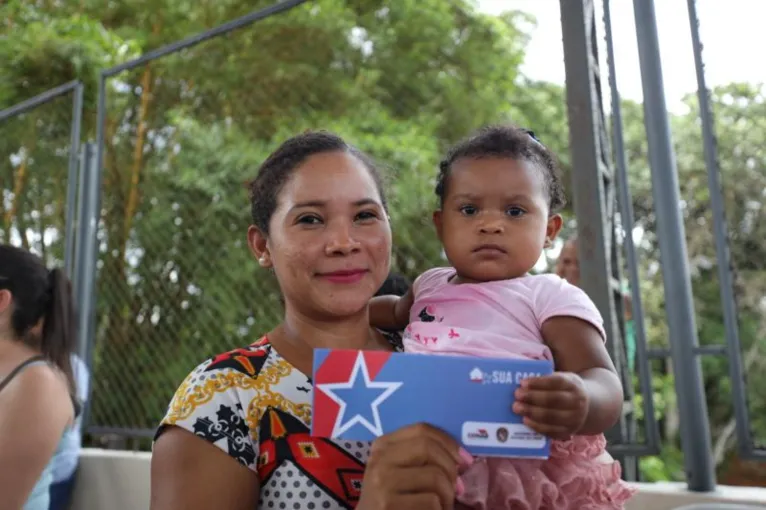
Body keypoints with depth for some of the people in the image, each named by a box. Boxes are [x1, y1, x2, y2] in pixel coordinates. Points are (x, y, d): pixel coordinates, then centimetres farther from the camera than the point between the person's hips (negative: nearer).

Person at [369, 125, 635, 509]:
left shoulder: (551, 298, -5)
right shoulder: (431, 284, 12)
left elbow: (604, 383, -14)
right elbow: (398, 310, 34)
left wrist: (582, 402, -36)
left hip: (531, 472, -4)